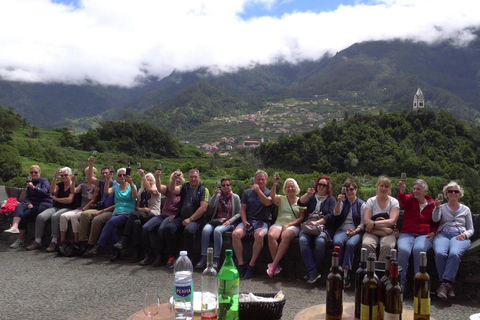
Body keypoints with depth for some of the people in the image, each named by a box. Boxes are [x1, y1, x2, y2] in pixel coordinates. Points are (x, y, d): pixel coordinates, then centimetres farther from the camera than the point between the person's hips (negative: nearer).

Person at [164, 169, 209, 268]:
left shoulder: (203, 190, 3)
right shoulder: (184, 187, 16)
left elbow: (203, 208, -8)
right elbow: (172, 190, -1)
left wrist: (190, 219, -13)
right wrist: (174, 179, -20)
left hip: (196, 219, -4)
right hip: (181, 217, 4)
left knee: (189, 230, -35)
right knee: (168, 227, -23)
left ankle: (189, 257, -17)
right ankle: (172, 256, -10)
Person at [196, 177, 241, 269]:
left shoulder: (235, 197, 11)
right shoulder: (218, 196, 19)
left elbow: (239, 213, 5)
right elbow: (210, 207, 4)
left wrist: (230, 221, -10)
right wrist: (215, 195, -6)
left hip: (228, 222, -3)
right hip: (215, 220, 3)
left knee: (217, 230, -35)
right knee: (205, 230, -29)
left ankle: (216, 259, -31)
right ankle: (204, 257, -25)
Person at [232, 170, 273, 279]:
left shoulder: (269, 193, 9)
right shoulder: (247, 192, 16)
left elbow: (267, 203, -13)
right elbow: (243, 209, 12)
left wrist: (258, 190, -23)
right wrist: (245, 222, -4)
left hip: (262, 221, -2)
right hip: (248, 220, 3)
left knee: (259, 235, -37)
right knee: (235, 234, -28)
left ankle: (251, 265, -21)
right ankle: (241, 264, -18)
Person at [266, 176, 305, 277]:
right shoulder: (281, 199, 17)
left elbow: (301, 218, 4)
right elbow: (272, 196, -6)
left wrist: (289, 225, -10)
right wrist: (275, 184, -20)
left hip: (293, 226, -2)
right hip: (279, 223, 2)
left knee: (285, 236, -37)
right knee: (271, 235, -33)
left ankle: (273, 265, -32)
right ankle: (277, 265, -25)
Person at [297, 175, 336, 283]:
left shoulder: (331, 199, 14)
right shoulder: (311, 197, 21)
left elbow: (331, 215, -1)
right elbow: (300, 203, 3)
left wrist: (317, 222, -14)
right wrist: (308, 193, -13)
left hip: (324, 227, -2)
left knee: (320, 241, -36)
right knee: (302, 240, -32)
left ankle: (311, 271, -22)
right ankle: (313, 272, -31)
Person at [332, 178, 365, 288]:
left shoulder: (361, 204, 10)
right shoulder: (342, 202, 17)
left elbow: (363, 222, 4)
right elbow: (336, 213, -3)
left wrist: (355, 231, -13)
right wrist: (339, 201, -18)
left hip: (356, 231, -1)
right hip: (342, 230, 2)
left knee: (350, 244, -35)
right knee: (337, 242, -32)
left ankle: (345, 273, -34)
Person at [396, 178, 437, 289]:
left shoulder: (432, 204, 11)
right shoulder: (410, 199, 9)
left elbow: (435, 222, 18)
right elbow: (402, 199, -17)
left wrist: (433, 232, -2)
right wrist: (402, 191, -40)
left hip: (424, 235, 0)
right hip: (407, 233, 0)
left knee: (419, 249, -34)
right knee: (403, 250, -31)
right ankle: (401, 282, -17)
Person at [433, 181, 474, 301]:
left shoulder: (465, 209, 23)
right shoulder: (442, 207, 21)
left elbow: (471, 229, 20)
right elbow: (435, 219, 0)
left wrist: (465, 234, -4)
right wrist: (437, 208, -19)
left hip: (459, 236, 0)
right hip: (442, 235, 0)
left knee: (454, 254, -36)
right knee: (440, 253, -35)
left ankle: (445, 284, -36)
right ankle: (449, 285, -29)